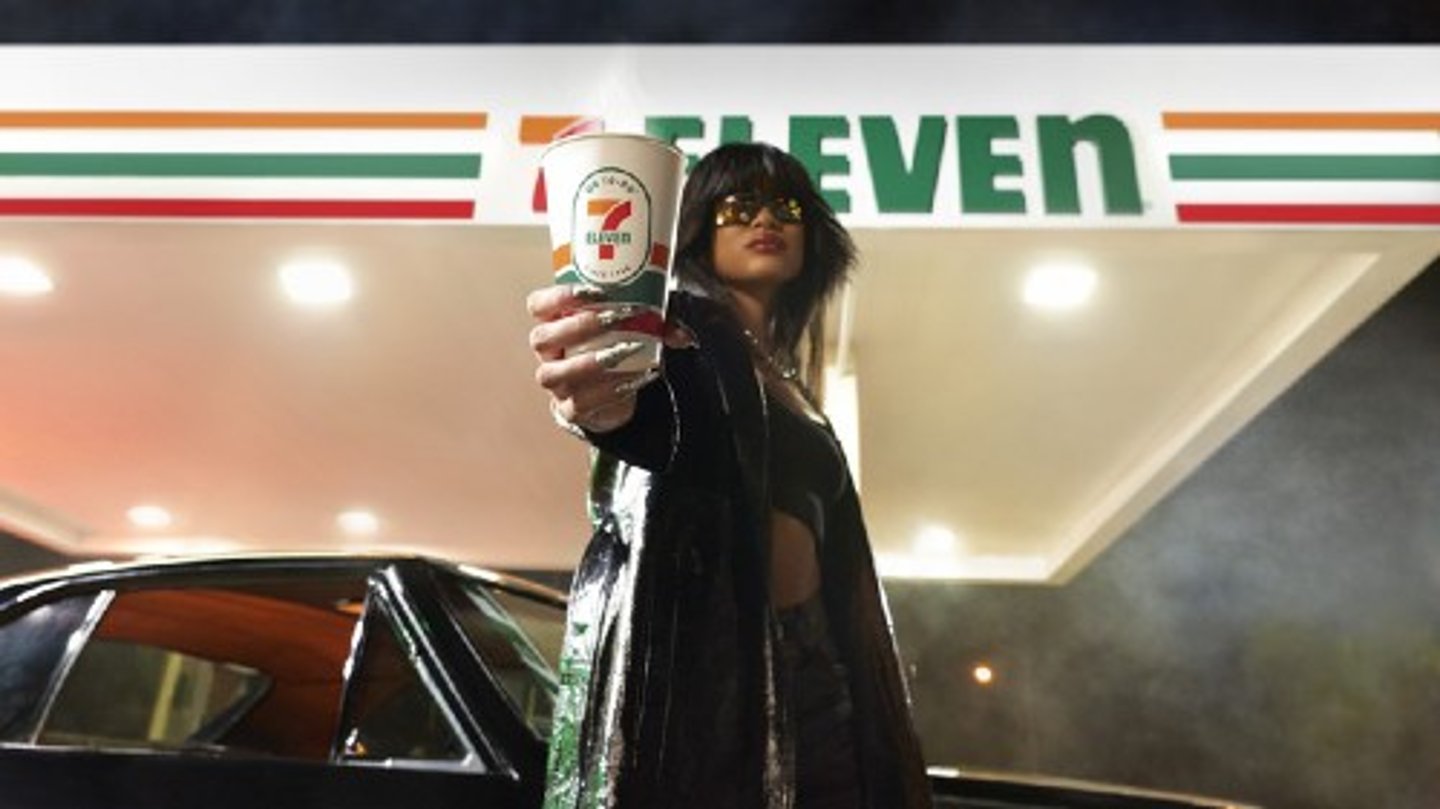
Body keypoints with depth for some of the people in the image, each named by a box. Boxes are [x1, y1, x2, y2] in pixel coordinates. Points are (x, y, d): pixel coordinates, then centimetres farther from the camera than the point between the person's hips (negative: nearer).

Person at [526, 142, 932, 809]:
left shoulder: (793, 390, 22)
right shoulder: (677, 329, 3)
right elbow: (649, 417, -21)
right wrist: (601, 403, -46)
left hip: (810, 674, 7)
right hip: (691, 653, -6)